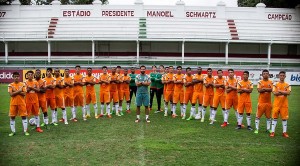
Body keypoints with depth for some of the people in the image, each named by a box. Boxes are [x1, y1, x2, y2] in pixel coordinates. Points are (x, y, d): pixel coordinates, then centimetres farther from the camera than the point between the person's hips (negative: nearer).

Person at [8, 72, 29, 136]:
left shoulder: (22, 84, 1)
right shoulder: (10, 85, 0)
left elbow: (24, 93, -9)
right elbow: (11, 94, -11)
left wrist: (15, 91, -14)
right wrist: (19, 91, -16)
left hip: (21, 103, 0)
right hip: (13, 103, 1)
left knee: (24, 116, 0)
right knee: (12, 117, 5)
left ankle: (25, 131, 7)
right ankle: (13, 131, 16)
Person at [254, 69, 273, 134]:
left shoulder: (271, 82, 5)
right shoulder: (259, 82, -1)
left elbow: (271, 89, -12)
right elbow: (259, 90, -14)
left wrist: (263, 88, -14)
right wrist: (267, 89, -11)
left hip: (268, 102, 3)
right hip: (261, 102, -2)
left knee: (268, 116, 11)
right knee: (258, 116, -1)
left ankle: (268, 129, 23)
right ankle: (256, 129, 7)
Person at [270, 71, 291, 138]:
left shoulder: (287, 85, 4)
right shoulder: (275, 84, 2)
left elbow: (288, 93, -12)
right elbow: (274, 93, -11)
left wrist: (279, 91, -15)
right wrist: (284, 92, -14)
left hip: (284, 104, 1)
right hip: (276, 104, -1)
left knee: (284, 118, 5)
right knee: (274, 117, 1)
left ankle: (284, 132, 14)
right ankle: (273, 132, 6)